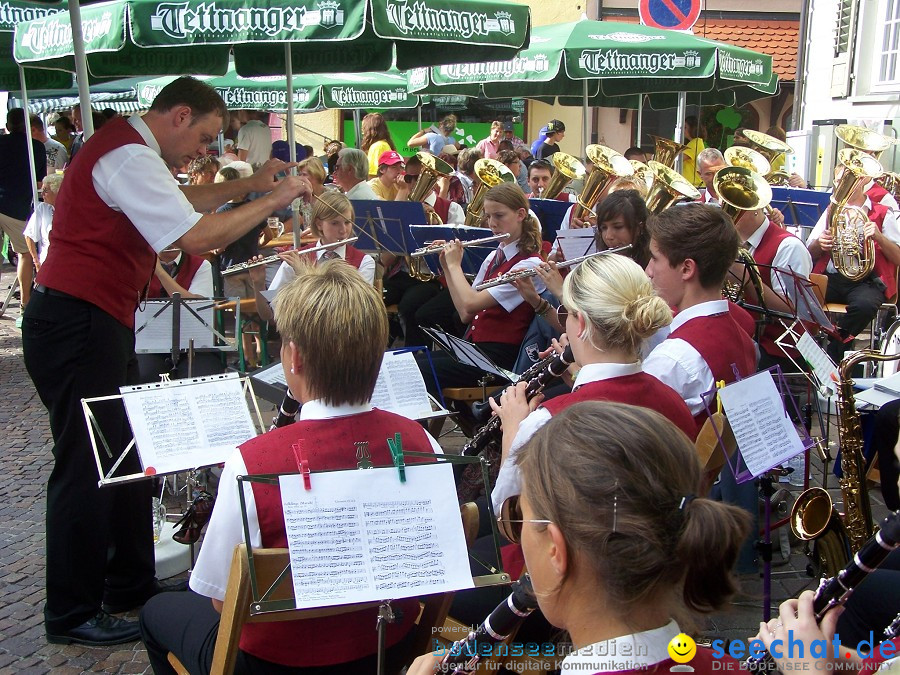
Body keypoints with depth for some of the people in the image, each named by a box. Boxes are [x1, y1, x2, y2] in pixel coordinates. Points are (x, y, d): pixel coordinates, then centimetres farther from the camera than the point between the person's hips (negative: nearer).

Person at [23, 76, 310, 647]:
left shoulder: (128, 150, 16)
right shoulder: (131, 159, -17)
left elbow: (178, 202, 29)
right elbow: (197, 237, -24)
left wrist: (248, 185, 21)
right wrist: (273, 201, -14)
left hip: (94, 325, 11)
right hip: (78, 326, -11)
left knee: (126, 458, 14)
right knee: (86, 469, -3)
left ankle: (131, 585, 26)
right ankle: (72, 614, 10)